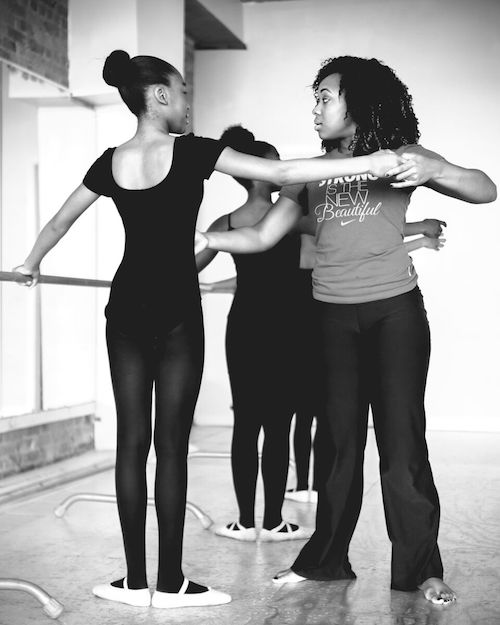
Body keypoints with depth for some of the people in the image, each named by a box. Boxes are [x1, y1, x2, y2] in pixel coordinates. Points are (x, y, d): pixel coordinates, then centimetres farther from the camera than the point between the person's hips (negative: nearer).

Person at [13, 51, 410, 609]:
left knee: (131, 441, 7)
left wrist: (31, 263, 37)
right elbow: (280, 172, -17)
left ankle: (135, 580, 11)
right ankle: (170, 583, 6)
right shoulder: (191, 152, -10)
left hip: (126, 308, 5)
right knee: (171, 444, 0)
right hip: (176, 312, -4)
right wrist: (367, 163, -15)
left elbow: (59, 221, 18)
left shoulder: (110, 162, 4)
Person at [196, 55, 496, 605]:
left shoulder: (399, 156, 2)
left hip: (394, 311, -3)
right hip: (332, 316, 3)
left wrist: (432, 171, -24)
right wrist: (206, 239, -5)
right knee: (340, 440, 6)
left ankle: (420, 569, 4)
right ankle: (326, 559, 15)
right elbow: (262, 236, 10)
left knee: (402, 438, -4)